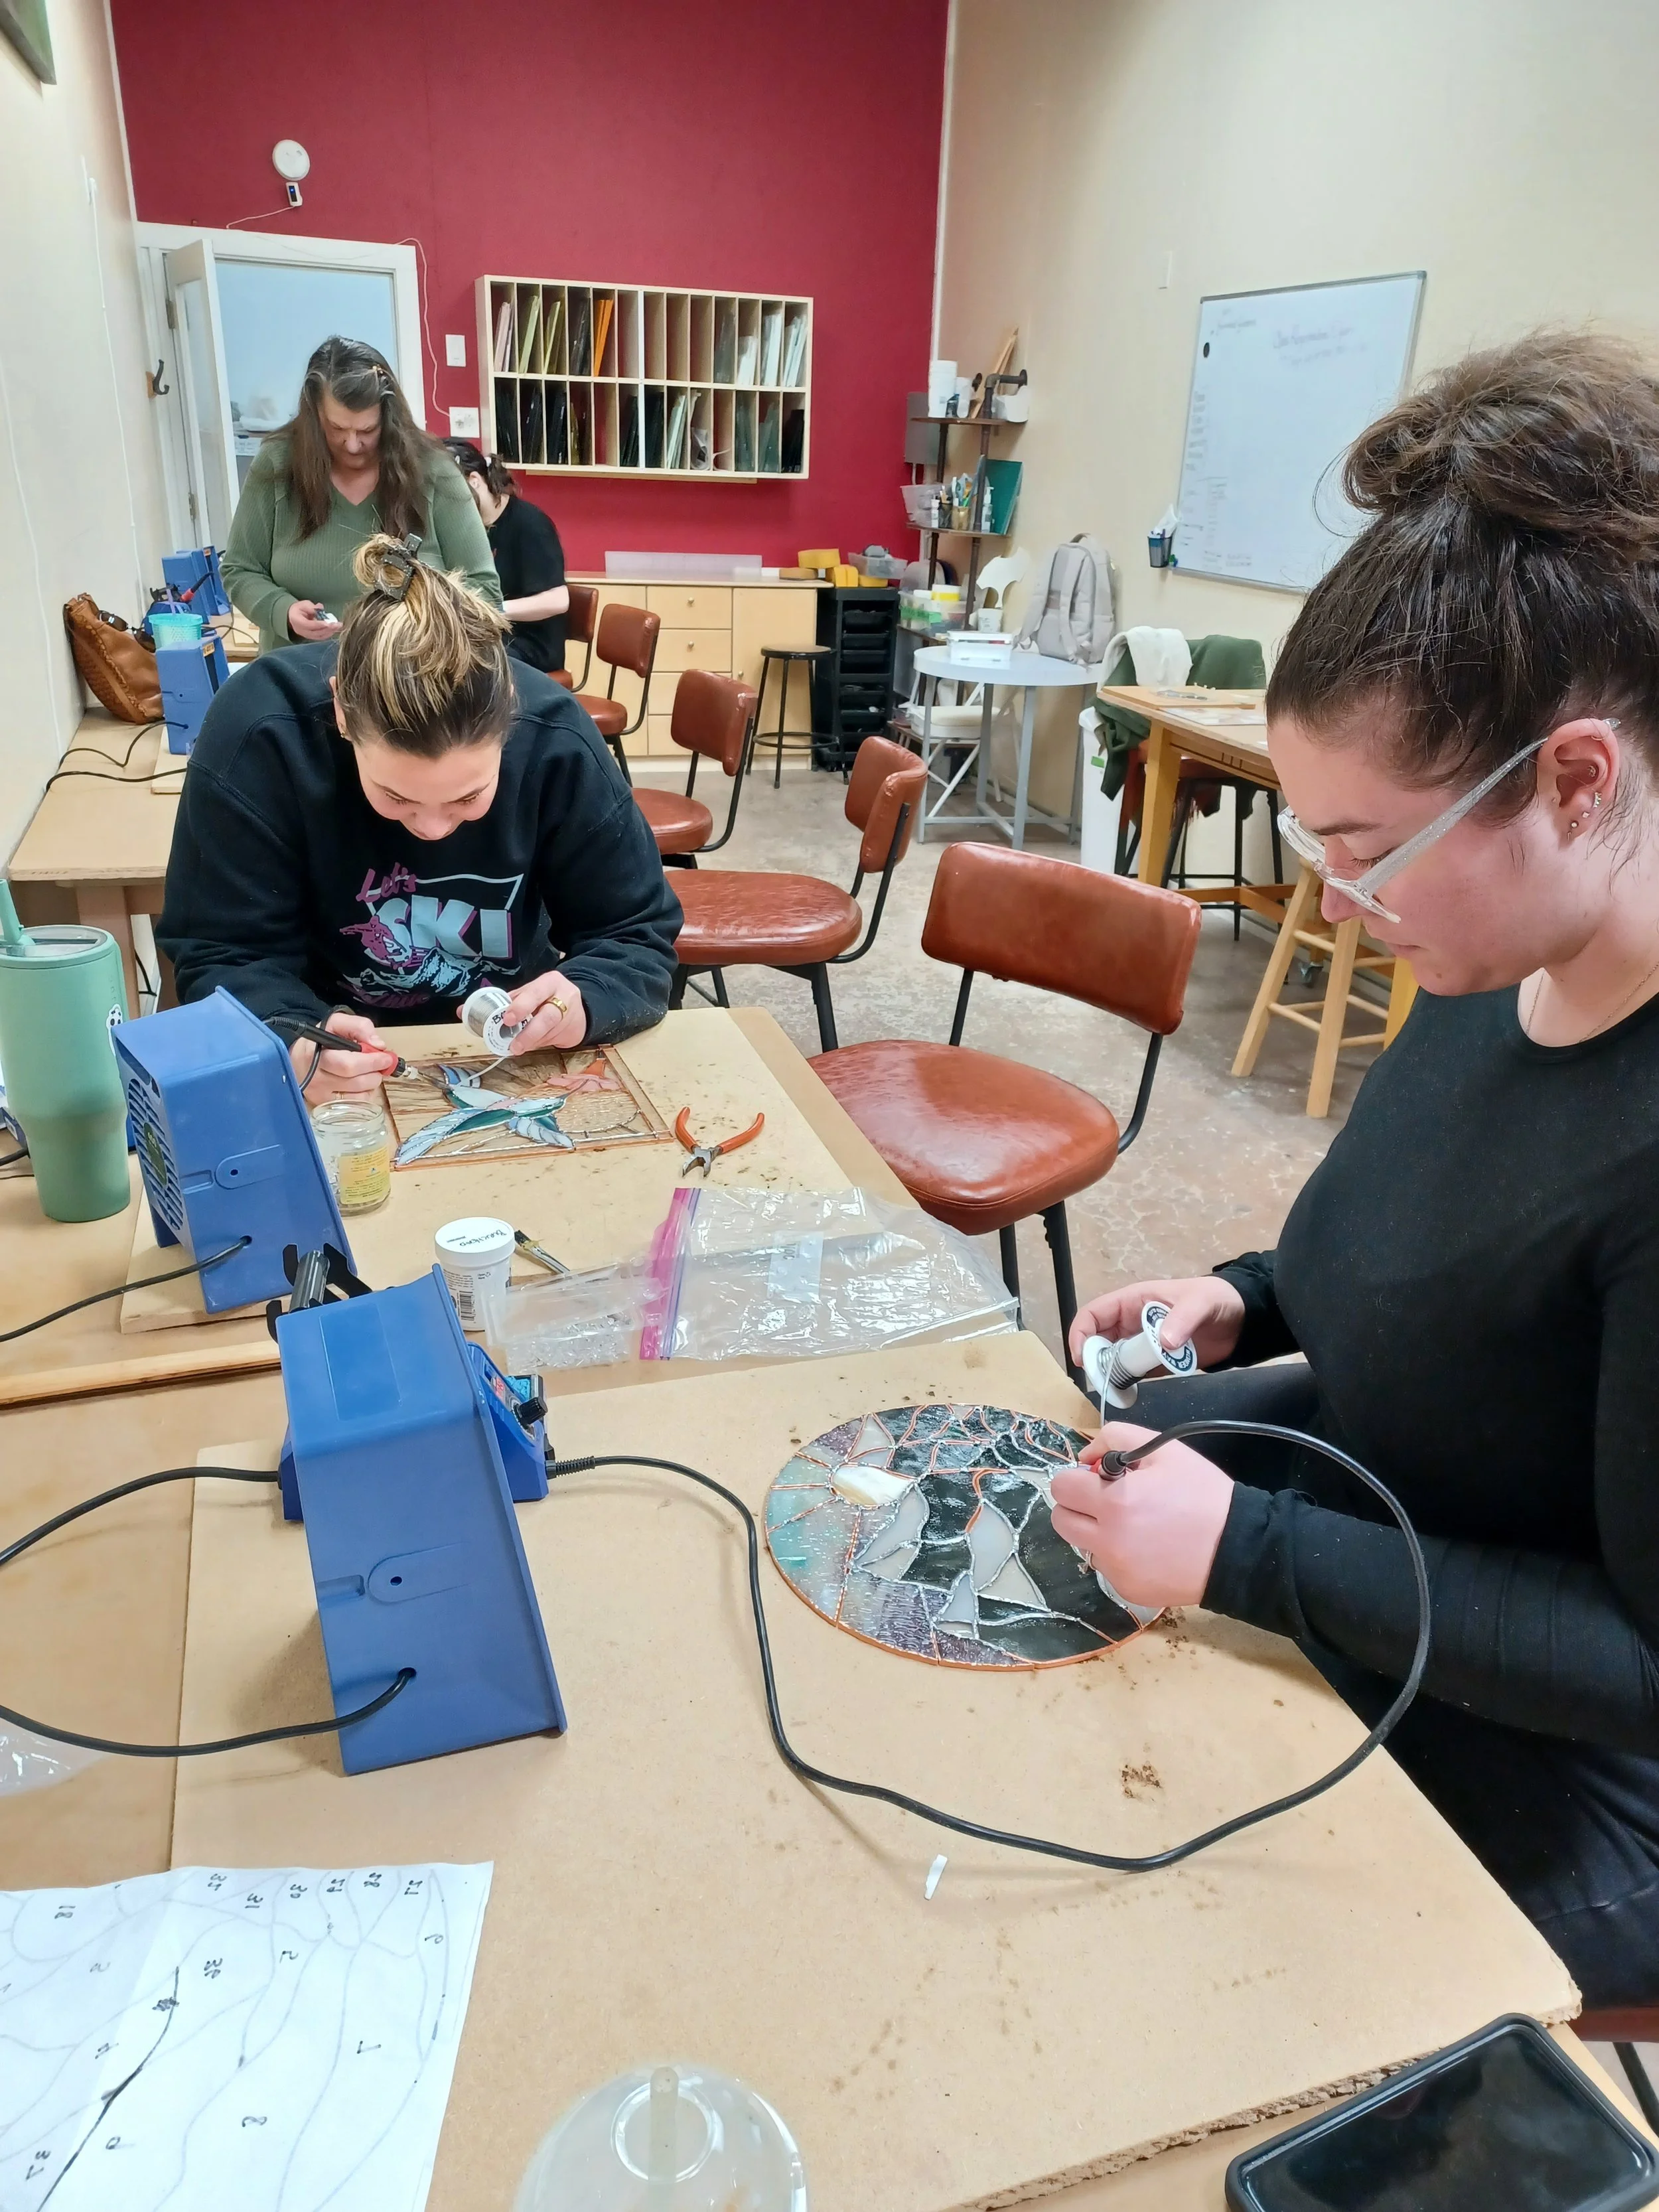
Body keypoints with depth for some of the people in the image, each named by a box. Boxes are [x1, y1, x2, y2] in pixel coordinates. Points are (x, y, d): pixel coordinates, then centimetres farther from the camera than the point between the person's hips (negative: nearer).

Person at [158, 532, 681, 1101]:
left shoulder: (557, 742, -20)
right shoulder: (256, 732, -23)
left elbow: (637, 937, -11)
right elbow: (223, 954, -17)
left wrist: (582, 1001, -33)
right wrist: (292, 1041, -37)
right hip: (336, 1048, -1)